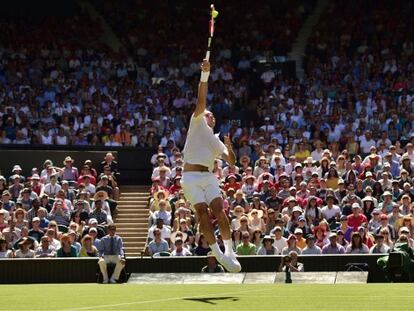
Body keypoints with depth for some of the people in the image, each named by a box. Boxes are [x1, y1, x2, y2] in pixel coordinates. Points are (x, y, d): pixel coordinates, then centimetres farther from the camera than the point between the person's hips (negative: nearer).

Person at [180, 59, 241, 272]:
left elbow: (231, 162, 17)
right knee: (202, 212, -14)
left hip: (208, 176, 4)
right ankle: (218, 253, -14)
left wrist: (229, 147, -3)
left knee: (218, 210, -14)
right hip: (191, 176, -4)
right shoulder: (197, 123, 15)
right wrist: (204, 76, -10)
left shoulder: (216, 141, 26)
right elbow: (201, 102, 1)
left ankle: (229, 250, -13)